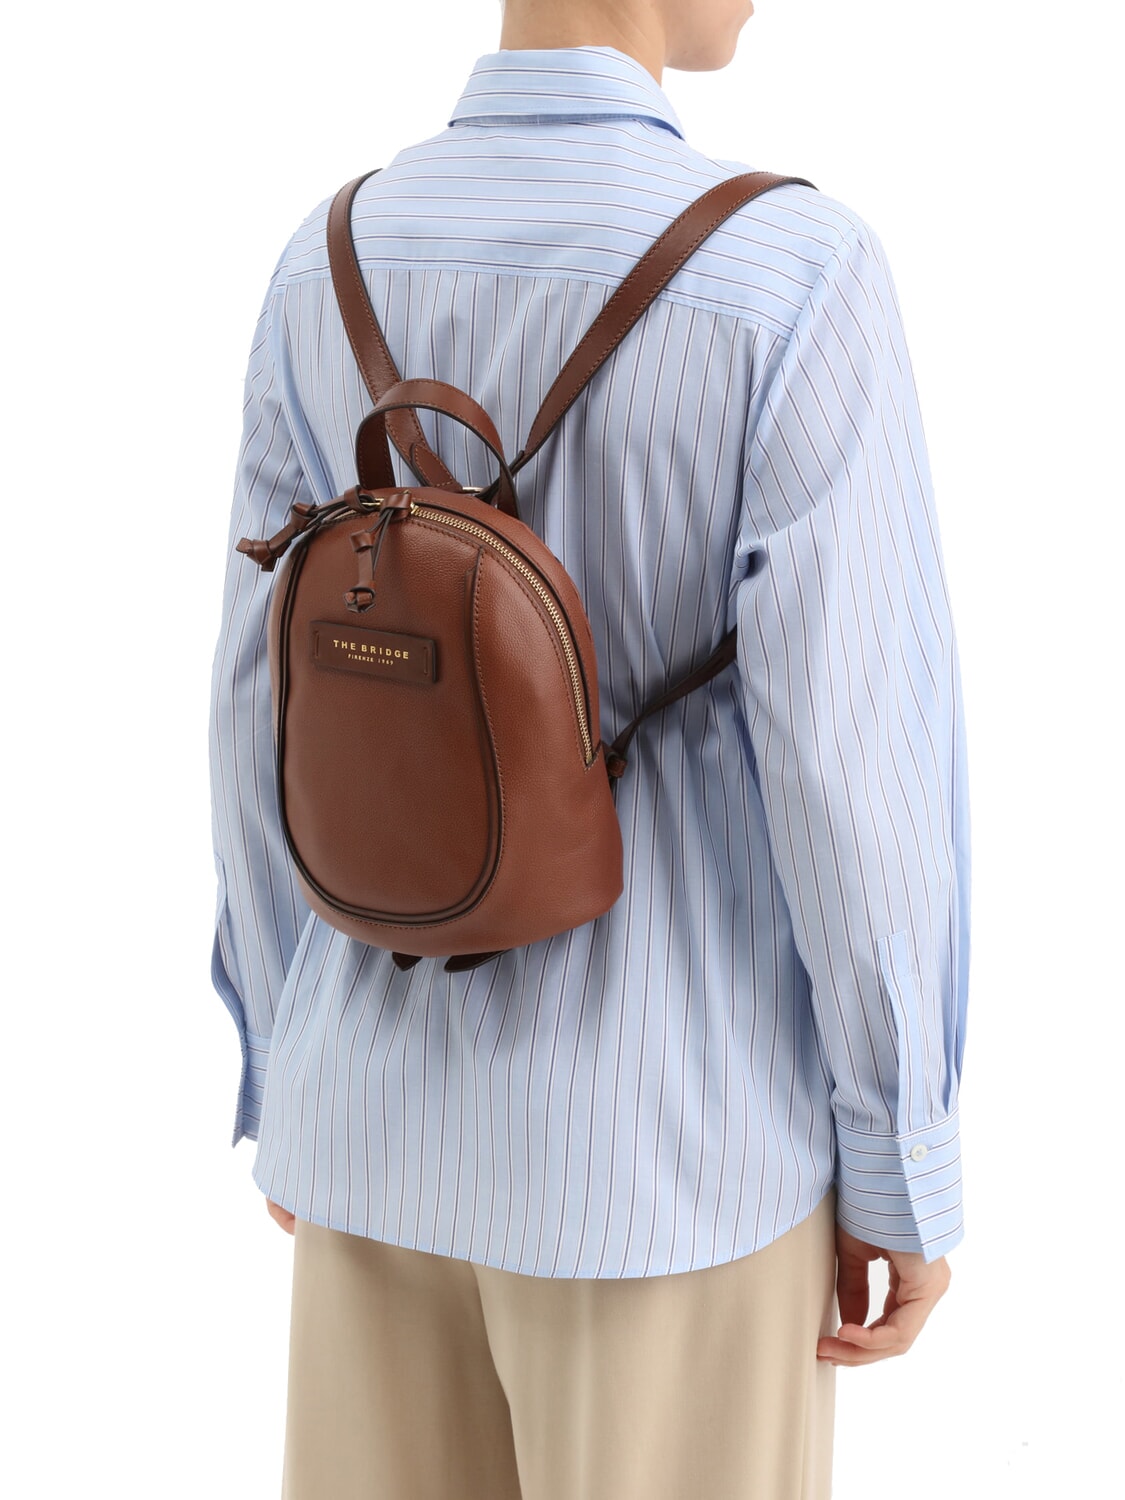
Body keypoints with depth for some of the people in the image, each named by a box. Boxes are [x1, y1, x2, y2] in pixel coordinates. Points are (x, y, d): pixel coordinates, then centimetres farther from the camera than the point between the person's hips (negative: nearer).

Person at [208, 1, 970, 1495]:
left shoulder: (328, 270, -3)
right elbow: (855, 757, -20)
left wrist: (290, 1078, 13)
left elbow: (269, 721, 1)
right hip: (664, 1135, -4)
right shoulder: (793, 278, -19)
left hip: (401, 1107, 5)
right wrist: (908, 1169, -7)